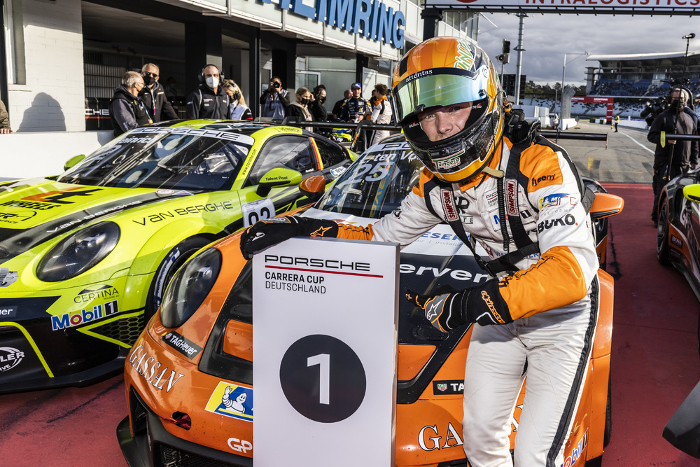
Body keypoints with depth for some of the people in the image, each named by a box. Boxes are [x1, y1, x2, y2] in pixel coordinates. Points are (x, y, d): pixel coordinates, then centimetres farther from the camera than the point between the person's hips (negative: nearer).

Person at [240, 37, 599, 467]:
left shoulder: (540, 164, -27)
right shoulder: (437, 183, -4)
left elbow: (575, 270, -36)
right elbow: (386, 234, 6)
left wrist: (470, 305, -38)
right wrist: (301, 230, -6)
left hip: (561, 318, -5)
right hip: (501, 311, 6)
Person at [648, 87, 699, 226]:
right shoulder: (663, 117, 1)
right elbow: (651, 135, -4)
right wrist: (665, 139, -22)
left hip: (684, 164, 5)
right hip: (666, 162, -5)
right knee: (662, 192, -5)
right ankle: (657, 218, 5)